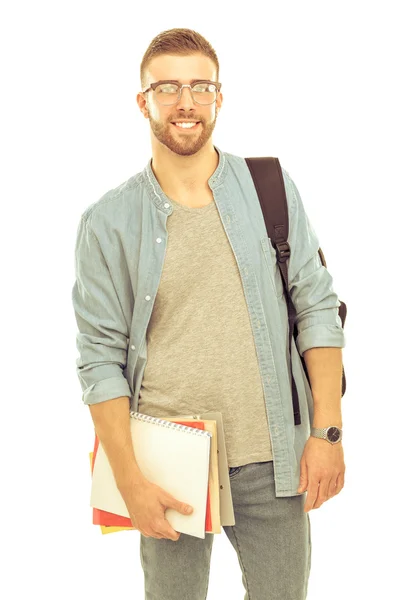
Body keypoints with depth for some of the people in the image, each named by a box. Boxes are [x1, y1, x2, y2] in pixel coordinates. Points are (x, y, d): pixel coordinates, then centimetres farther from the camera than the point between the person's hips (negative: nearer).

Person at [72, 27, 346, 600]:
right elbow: (100, 359, -3)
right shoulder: (107, 222, -2)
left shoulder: (272, 188, 2)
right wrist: (130, 482, -8)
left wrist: (328, 430, -4)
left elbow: (317, 308, 3)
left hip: (272, 458, 1)